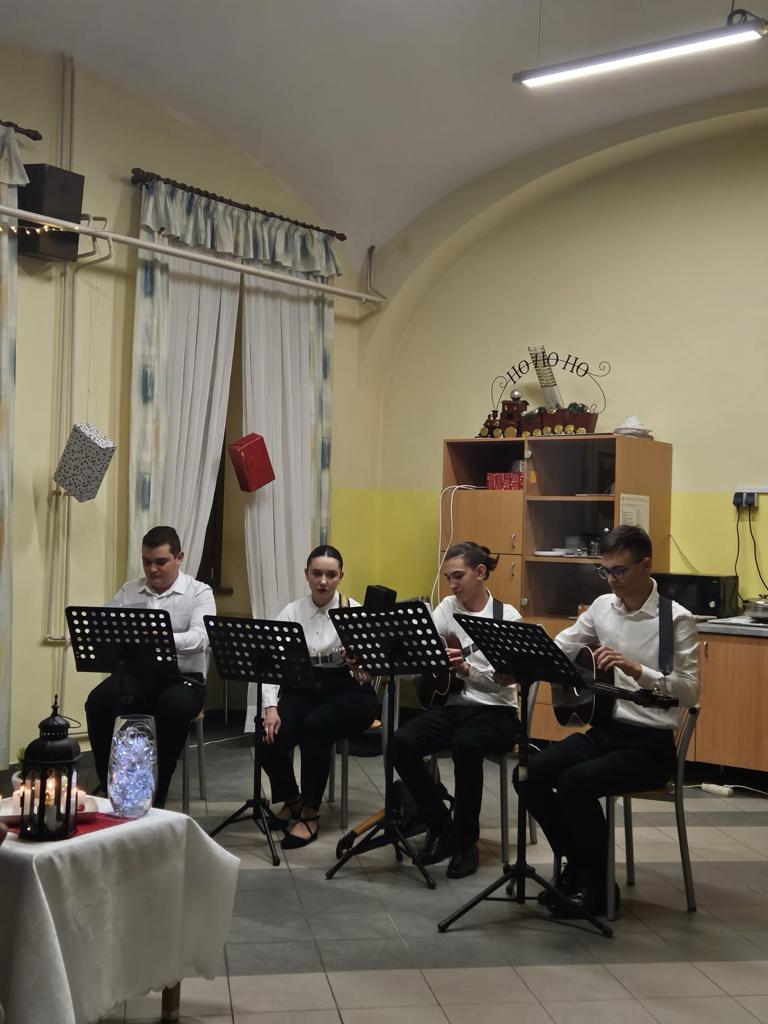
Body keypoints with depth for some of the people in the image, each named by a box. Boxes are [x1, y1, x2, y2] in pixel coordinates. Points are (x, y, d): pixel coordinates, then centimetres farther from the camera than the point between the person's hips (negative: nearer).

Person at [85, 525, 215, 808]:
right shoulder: (128, 591, 10)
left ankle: (156, 795, -20)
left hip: (183, 678, -3)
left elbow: (200, 638, -21)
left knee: (173, 708, -36)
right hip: (135, 674, 3)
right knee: (97, 701, -26)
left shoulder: (199, 592, -3)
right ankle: (110, 788, -10)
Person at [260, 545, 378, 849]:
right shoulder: (291, 612, 3)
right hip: (303, 691, 3)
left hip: (348, 693, -3)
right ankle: (291, 800, 8)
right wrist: (271, 707, -17)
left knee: (315, 726, -34)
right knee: (271, 739, -24)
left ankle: (310, 813, -15)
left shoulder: (354, 611, -4)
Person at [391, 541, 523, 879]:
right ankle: (440, 825, -1)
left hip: (496, 711, -5)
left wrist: (467, 668, -32)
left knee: (465, 743, -37)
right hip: (453, 704, 5)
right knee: (402, 742, -22)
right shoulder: (448, 607, 8)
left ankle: (465, 840, -17)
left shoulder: (507, 616, -6)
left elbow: (504, 679, -15)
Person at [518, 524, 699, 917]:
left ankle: (596, 888, -9)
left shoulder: (676, 620, -11)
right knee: (531, 774, -13)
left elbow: (690, 693, -16)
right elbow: (557, 649, 8)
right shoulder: (602, 606, 7)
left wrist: (637, 670, -31)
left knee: (575, 782, -29)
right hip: (603, 728, 6)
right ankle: (577, 865, 7)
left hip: (650, 743, -6)